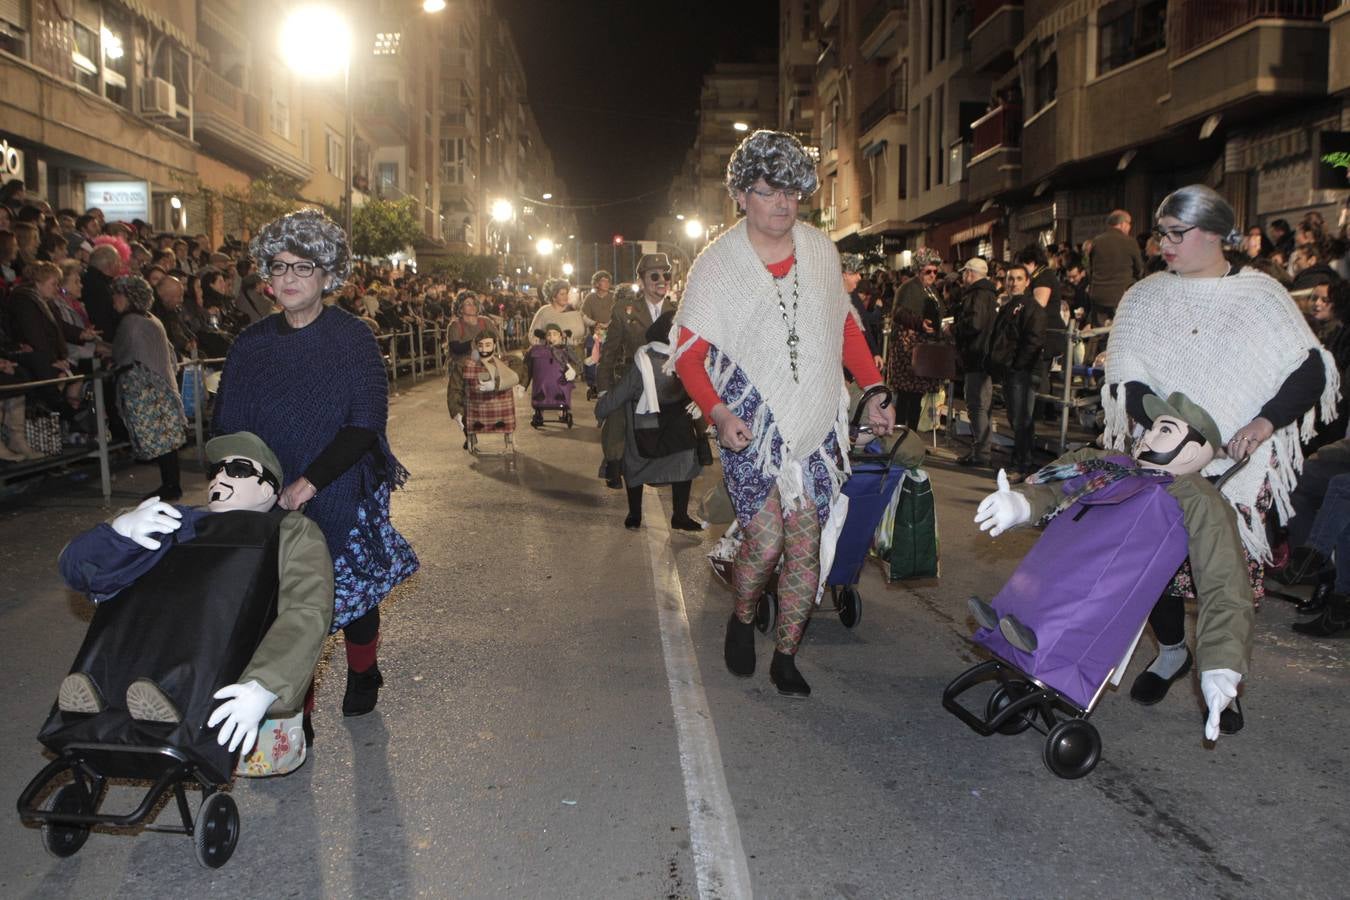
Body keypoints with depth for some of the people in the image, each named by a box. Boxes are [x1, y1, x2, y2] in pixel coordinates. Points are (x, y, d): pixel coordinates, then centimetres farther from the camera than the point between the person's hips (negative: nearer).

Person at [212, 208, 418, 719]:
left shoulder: (351, 338, -8)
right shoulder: (251, 346, 3)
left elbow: (366, 423, -15)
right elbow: (227, 428, 7)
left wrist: (310, 481, -23)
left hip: (345, 497, -2)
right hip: (273, 500, 2)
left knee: (354, 587, 14)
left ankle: (362, 677, 39)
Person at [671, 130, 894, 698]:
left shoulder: (820, 250, 7)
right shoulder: (717, 263, -3)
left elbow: (845, 326, 18)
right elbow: (689, 352, -5)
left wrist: (874, 391, 9)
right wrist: (717, 412, -20)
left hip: (818, 421, 3)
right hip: (751, 422, -3)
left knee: (807, 543, 1)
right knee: (766, 539, -10)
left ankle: (785, 657, 18)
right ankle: (742, 620, 22)